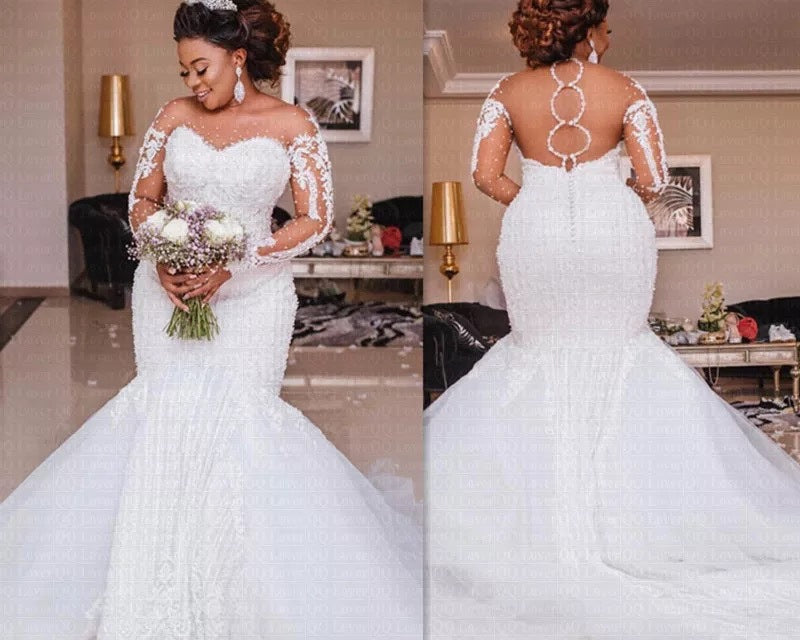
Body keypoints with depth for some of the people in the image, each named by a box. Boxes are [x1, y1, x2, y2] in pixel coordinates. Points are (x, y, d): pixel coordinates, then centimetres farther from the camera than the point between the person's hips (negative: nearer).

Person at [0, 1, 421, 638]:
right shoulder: (175, 115, 8)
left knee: (238, 413, -9)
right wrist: (161, 259, -6)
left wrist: (234, 266, -12)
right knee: (168, 414, -4)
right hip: (168, 292, 3)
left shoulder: (291, 123, -1)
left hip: (251, 296, -2)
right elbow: (143, 197, 13)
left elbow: (315, 220, -3)